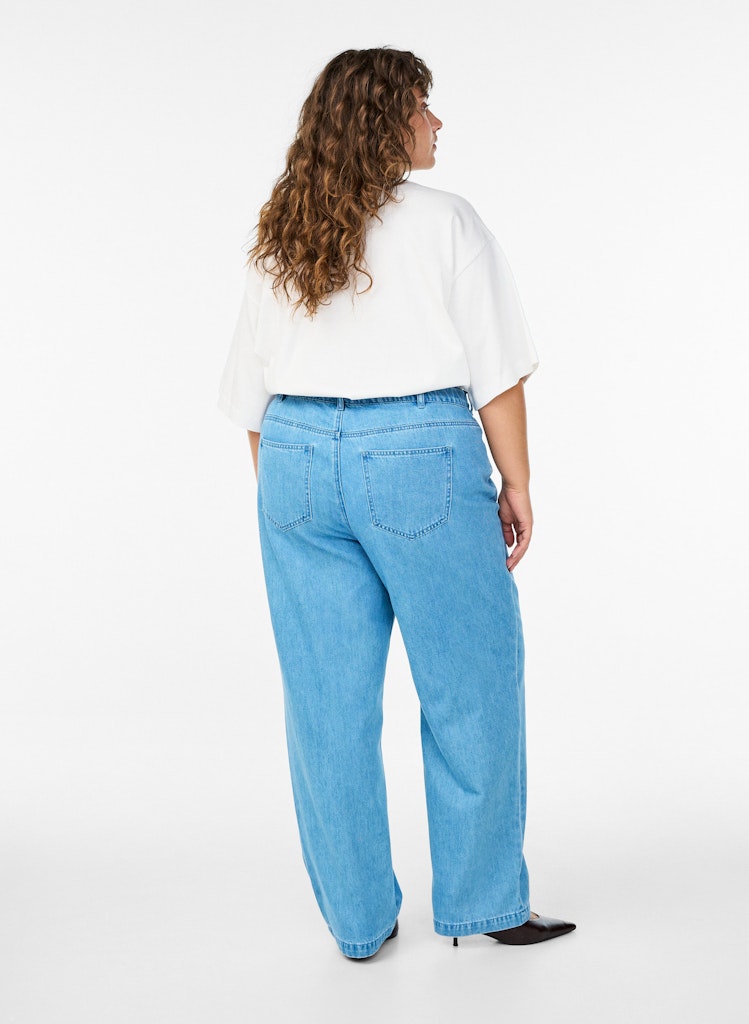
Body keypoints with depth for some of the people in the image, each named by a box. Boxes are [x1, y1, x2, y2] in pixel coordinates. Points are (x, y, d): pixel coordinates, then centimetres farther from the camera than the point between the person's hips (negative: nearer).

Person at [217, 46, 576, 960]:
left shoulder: (274, 243, 12)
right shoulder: (443, 221, -3)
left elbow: (252, 394, 13)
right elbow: (496, 371, -7)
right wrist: (515, 484, 1)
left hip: (295, 455, 6)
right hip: (420, 454, -5)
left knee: (326, 700, 9)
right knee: (470, 687, 8)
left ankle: (357, 919, 20)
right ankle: (481, 902, 20)